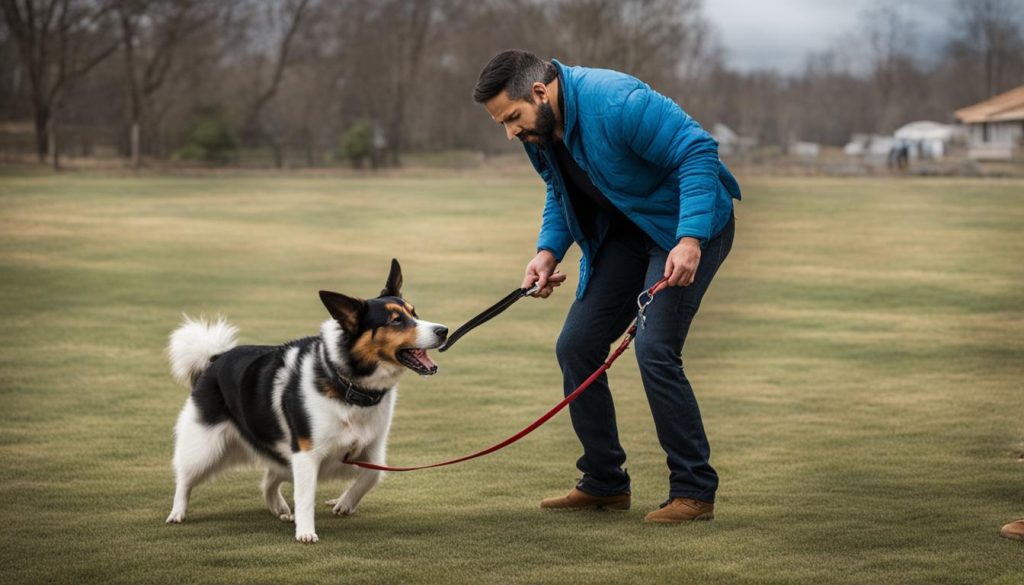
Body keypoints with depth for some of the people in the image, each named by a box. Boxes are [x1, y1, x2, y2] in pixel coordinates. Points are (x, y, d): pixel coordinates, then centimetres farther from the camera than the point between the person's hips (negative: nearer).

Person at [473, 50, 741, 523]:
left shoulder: (617, 103, -30)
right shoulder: (538, 130, -4)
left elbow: (697, 152, -28)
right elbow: (561, 193, 13)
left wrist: (689, 240, -36)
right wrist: (549, 250, -5)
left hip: (691, 225, -9)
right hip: (627, 231, 9)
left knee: (654, 350, -21)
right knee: (575, 348, 3)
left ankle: (694, 491, -10)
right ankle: (604, 484, 16)